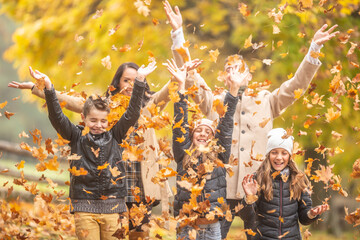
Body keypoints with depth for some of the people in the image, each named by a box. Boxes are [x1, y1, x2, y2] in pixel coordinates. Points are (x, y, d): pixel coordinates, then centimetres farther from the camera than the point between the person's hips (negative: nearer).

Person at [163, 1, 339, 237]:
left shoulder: (266, 102, 13)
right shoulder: (214, 102, 11)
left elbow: (296, 85, 8)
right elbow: (189, 75, 4)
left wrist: (314, 49, -2)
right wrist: (178, 33, -4)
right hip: (223, 187, -1)